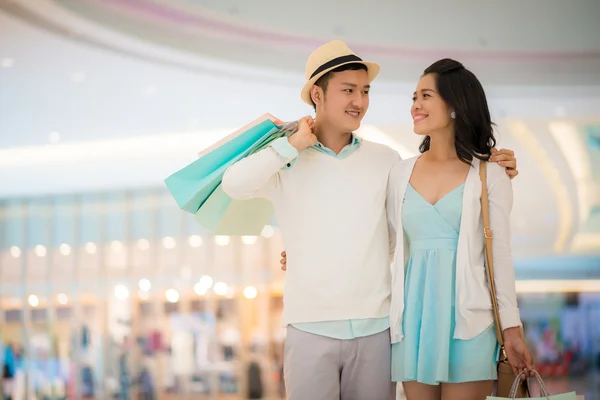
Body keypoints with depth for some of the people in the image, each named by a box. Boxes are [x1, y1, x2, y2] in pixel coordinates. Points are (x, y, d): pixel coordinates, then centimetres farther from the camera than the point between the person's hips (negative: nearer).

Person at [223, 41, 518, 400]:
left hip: (375, 327, 2)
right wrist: (296, 144, -7)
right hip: (311, 328, -2)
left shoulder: (386, 161, 9)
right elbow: (234, 185, -14)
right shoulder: (288, 164, 3)